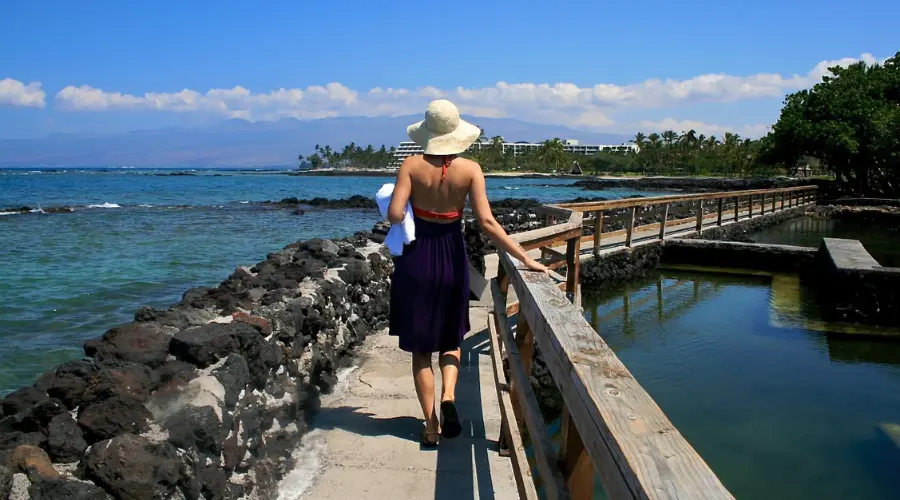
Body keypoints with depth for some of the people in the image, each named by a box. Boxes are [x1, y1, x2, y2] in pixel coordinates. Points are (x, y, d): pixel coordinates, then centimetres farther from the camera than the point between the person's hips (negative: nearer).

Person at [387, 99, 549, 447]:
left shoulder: (412, 166, -11)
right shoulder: (470, 169, -9)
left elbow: (395, 215, -18)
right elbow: (486, 223, -16)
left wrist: (390, 203, 6)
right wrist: (525, 258, -13)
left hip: (416, 258, -1)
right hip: (452, 257, 1)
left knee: (420, 346, 12)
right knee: (450, 338, 22)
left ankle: (431, 427, 12)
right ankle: (448, 396, -4)